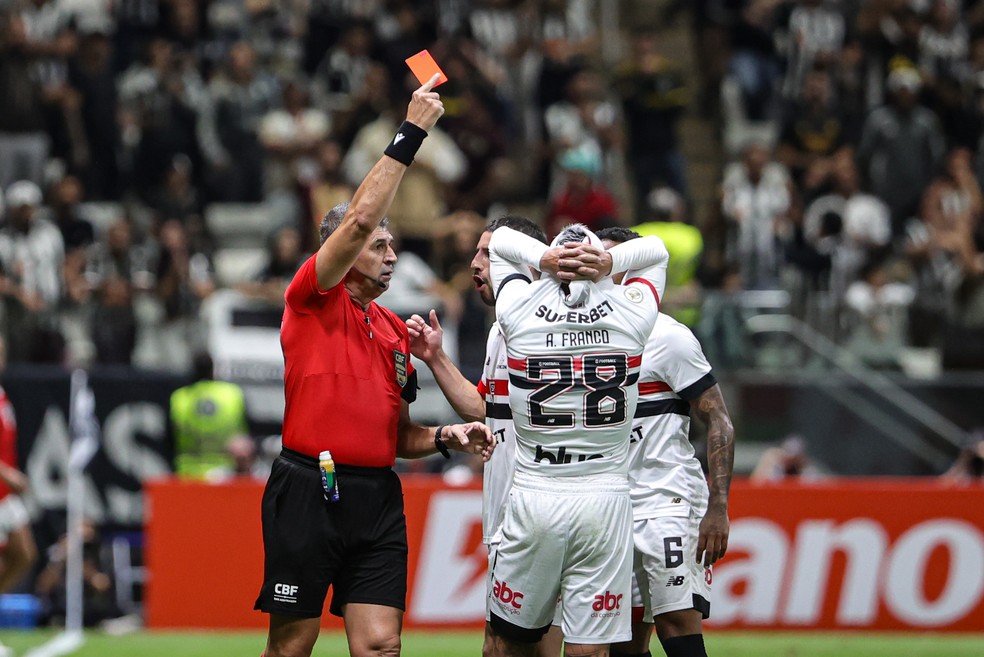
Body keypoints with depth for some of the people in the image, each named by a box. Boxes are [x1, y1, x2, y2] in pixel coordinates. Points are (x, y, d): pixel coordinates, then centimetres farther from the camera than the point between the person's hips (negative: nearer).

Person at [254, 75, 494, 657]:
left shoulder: (395, 330, 19)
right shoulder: (314, 299, 0)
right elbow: (361, 218, -15)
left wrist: (445, 437, 6)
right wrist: (411, 134, -14)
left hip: (377, 499, 5)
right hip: (309, 493, -5)